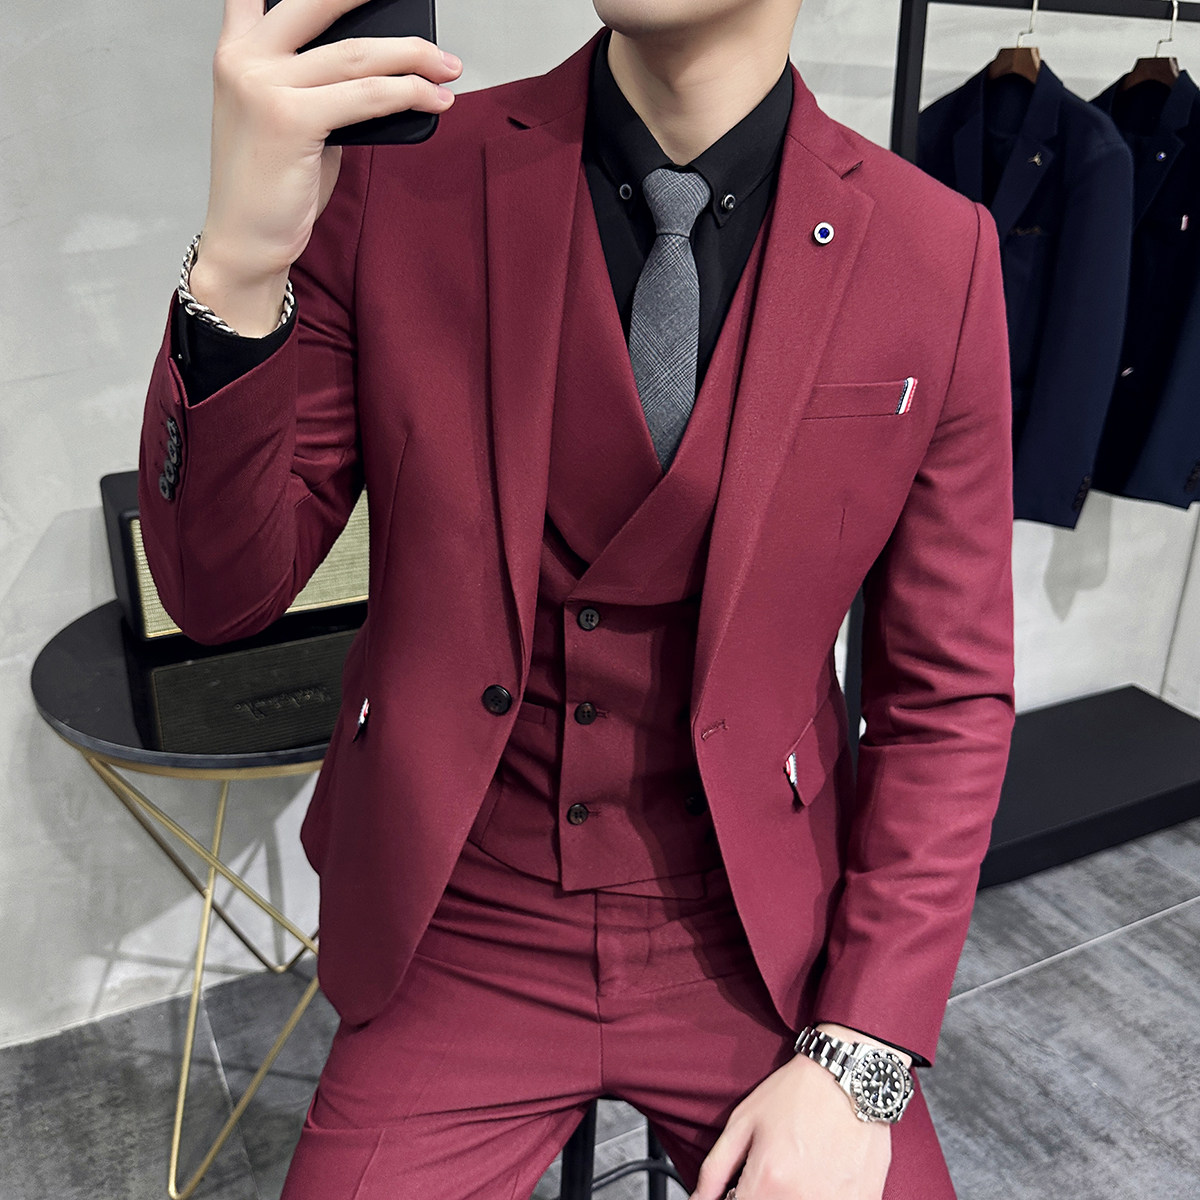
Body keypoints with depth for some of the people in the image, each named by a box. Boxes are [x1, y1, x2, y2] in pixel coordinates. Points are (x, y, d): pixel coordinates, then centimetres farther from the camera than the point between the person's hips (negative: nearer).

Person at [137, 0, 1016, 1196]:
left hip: (760, 948, 1)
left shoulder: (938, 253, -9)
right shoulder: (397, 181, -10)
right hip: (459, 947, 1)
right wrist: (236, 269, -27)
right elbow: (220, 593, -9)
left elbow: (950, 695, -4)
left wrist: (860, 1062, -8)